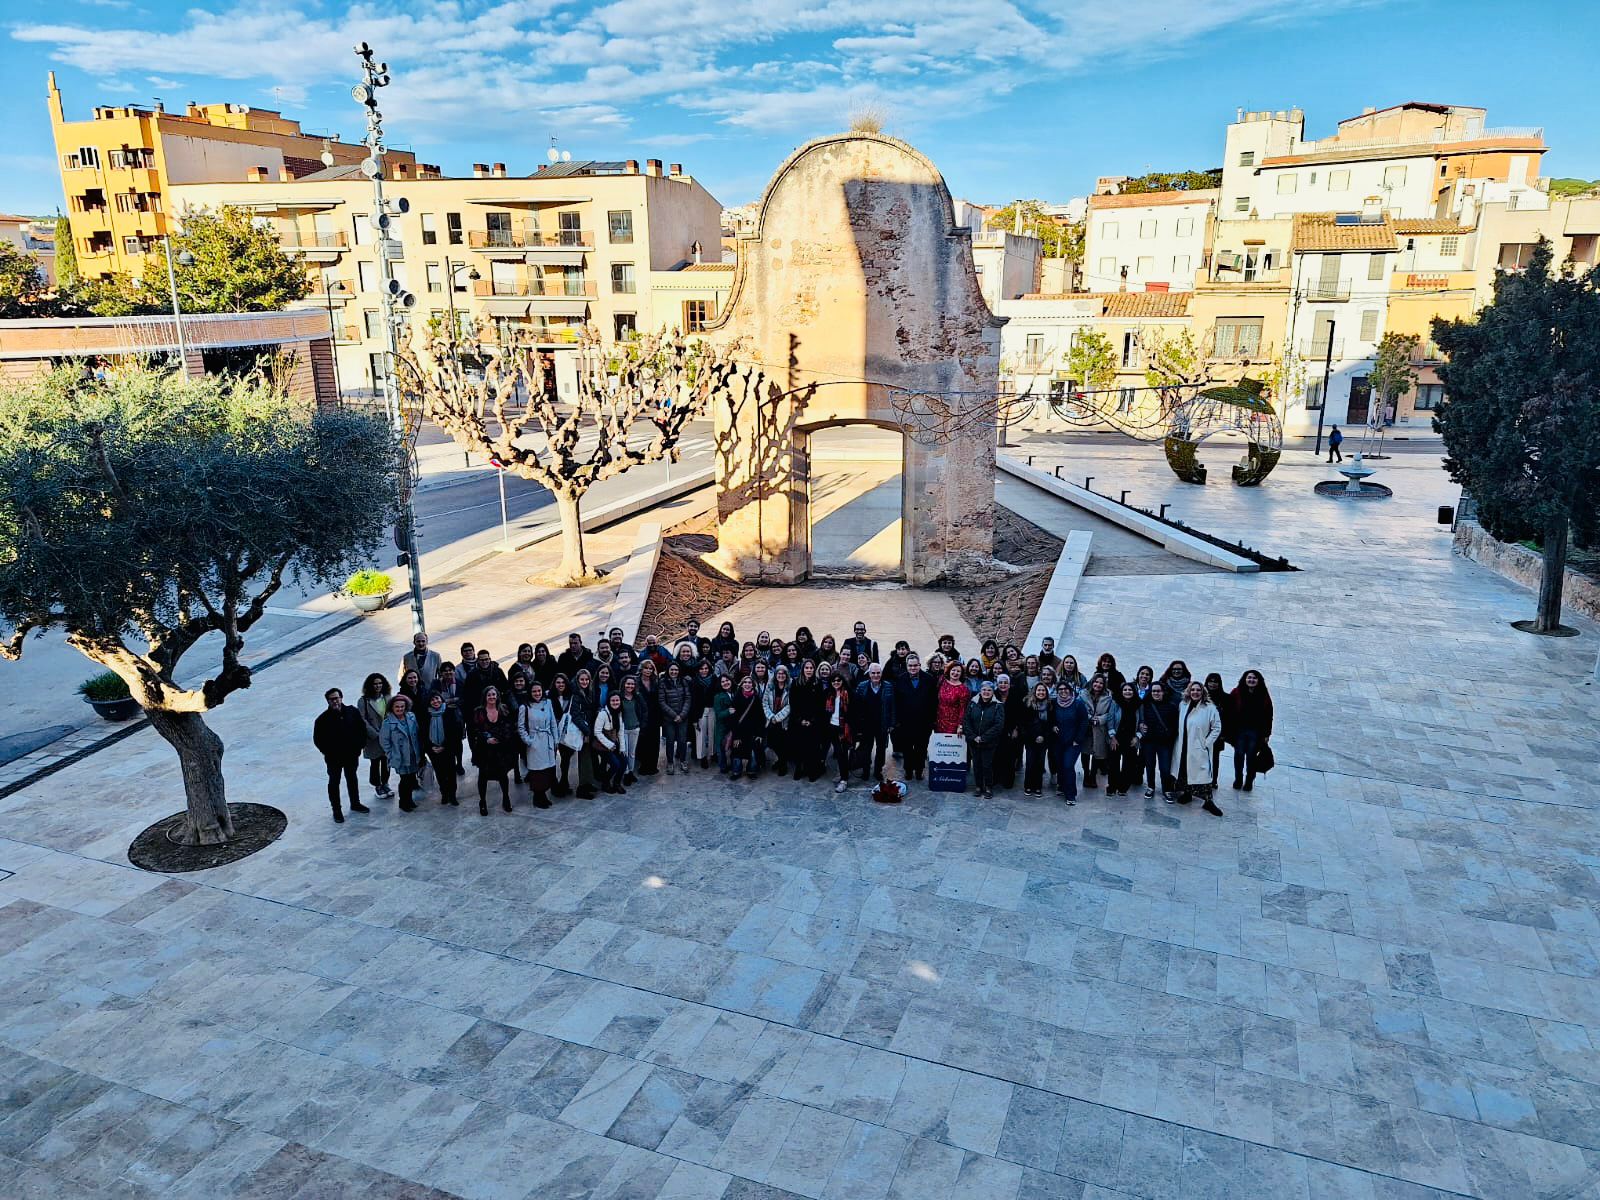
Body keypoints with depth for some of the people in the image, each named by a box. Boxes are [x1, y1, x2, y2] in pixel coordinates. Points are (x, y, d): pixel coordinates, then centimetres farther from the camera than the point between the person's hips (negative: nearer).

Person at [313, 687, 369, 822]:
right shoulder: (323, 719, -16)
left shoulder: (352, 712, -8)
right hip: (334, 758, -3)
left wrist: (361, 745, -1)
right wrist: (327, 752, -12)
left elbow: (362, 728, 4)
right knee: (334, 782, 11)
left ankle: (355, 803, 38)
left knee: (352, 779, 21)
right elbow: (317, 739, -9)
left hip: (352, 755, 3)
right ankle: (336, 810, 23)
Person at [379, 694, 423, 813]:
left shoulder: (411, 717, 0)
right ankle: (404, 802, 21)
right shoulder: (388, 722, -14)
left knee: (412, 778, 14)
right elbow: (384, 740, -9)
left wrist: (419, 752, 6)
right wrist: (391, 755, -8)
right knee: (405, 780, 2)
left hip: (413, 756, 5)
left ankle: (409, 799, 34)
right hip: (400, 757, -5)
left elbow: (417, 735, 7)